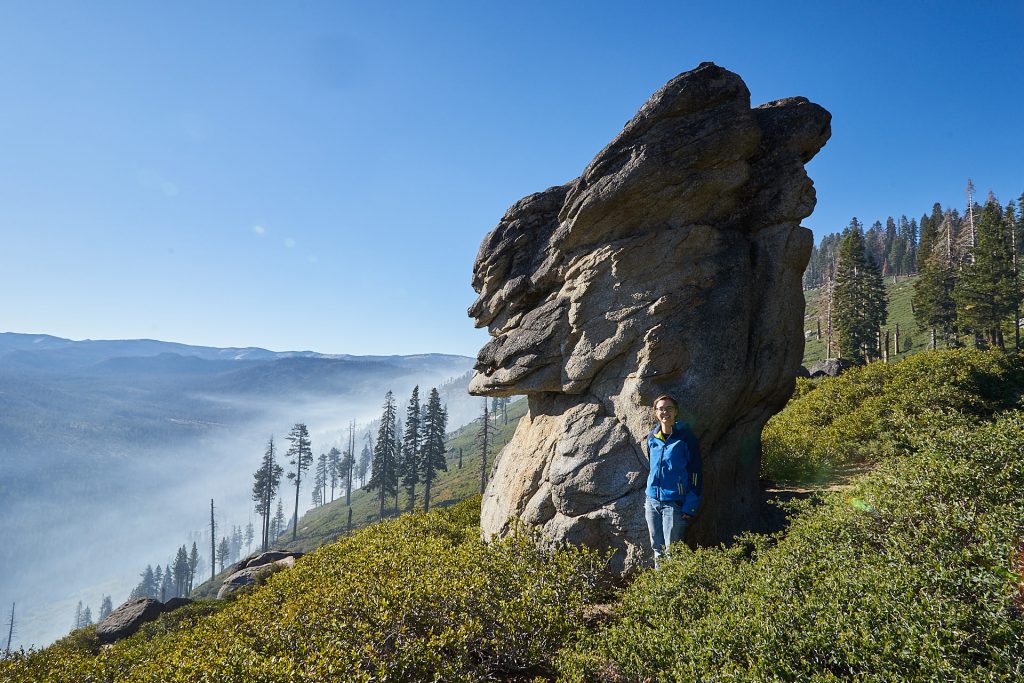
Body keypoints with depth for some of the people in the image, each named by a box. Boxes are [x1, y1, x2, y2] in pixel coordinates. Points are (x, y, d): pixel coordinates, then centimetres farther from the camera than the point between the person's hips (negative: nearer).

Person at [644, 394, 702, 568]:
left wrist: (690, 507, -13)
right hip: (652, 501, 5)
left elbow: (695, 473, -9)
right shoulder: (652, 437, 8)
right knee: (657, 549, 12)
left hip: (674, 502, -5)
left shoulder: (685, 437, -7)